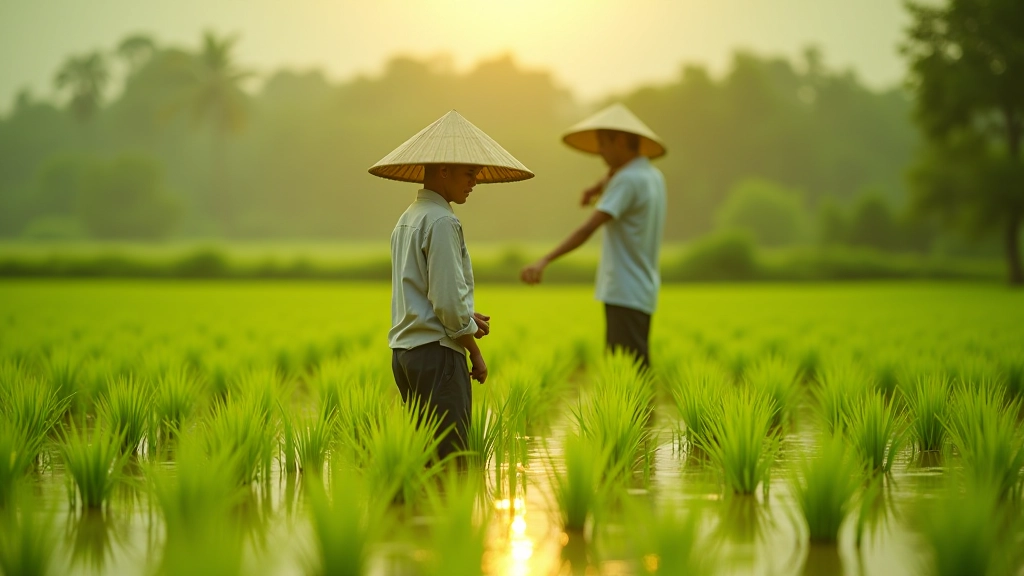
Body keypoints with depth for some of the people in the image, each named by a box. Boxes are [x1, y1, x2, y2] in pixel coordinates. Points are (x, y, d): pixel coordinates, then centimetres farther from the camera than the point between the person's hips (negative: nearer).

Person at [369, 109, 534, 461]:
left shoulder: (407, 219, 17)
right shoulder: (442, 222, -13)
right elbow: (448, 297, -17)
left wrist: (467, 317, 9)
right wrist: (475, 351, -6)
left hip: (403, 350, 10)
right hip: (437, 351, -10)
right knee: (451, 455, -9)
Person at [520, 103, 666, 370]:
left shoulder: (628, 180, -14)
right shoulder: (653, 176, 14)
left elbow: (588, 228, -24)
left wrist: (545, 261, -30)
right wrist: (600, 187, 11)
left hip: (625, 294, -10)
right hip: (640, 291, 10)